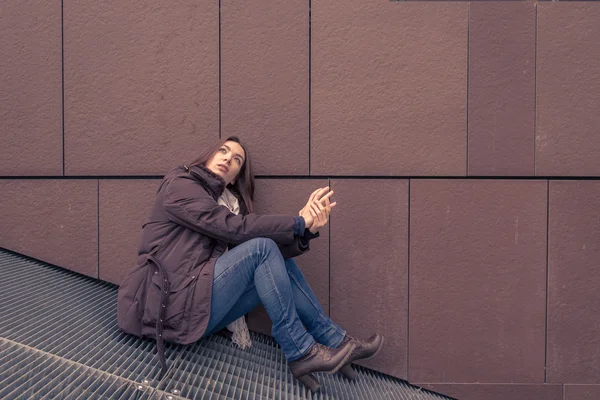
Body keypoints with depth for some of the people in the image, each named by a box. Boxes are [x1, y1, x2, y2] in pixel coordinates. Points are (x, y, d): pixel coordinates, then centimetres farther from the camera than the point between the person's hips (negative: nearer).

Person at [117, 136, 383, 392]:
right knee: (262, 249, -19)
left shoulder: (226, 202, 17)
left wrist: (306, 228, -16)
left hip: (197, 304, 7)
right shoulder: (179, 185, -3)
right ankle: (300, 353, -14)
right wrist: (299, 222, -14)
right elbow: (233, 227, -17)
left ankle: (335, 340, 1)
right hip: (172, 306, -7)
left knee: (279, 261, -3)